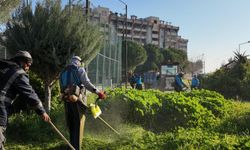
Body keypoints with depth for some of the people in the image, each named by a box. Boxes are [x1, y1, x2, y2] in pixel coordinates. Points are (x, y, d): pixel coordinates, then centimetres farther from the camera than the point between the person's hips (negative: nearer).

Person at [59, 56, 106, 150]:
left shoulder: (63, 72, 20)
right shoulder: (79, 69, 0)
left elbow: (62, 86, 19)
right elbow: (87, 83, -12)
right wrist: (97, 92, -12)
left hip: (66, 100, 7)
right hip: (76, 99, -6)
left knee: (71, 124, 16)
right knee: (78, 124, 0)